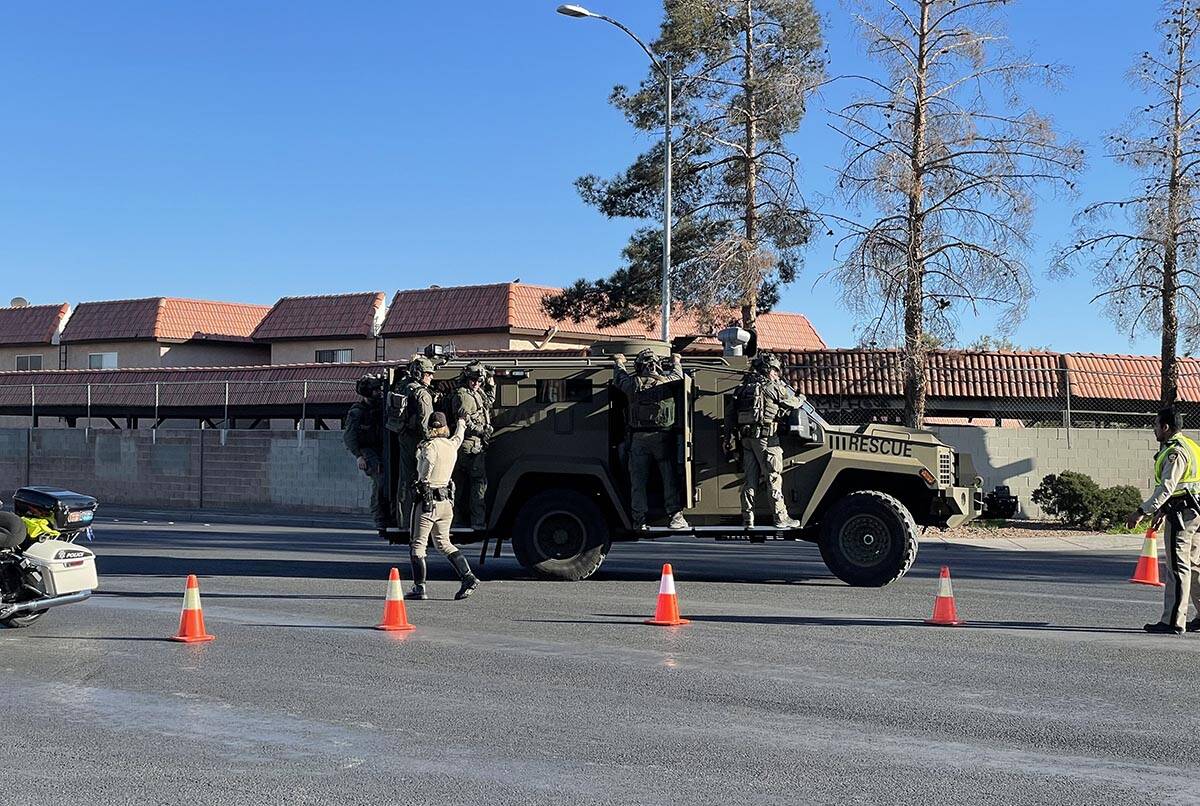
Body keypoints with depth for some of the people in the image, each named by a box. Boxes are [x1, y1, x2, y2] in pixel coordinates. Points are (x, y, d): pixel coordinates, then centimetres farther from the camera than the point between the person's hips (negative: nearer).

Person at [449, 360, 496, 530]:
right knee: (479, 481, -12)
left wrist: (491, 384, 24)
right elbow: (464, 421, -18)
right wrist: (482, 430, -12)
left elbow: (490, 401, 38)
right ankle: (478, 521, -12)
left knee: (474, 482, 14)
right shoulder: (462, 395, -11)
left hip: (479, 444, 10)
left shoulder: (478, 393, 17)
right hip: (471, 444, -10)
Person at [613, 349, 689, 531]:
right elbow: (678, 374, 22)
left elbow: (620, 377, 22)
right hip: (663, 438, 0)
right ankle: (676, 516, 0)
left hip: (638, 438, 1)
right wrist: (676, 361, 43)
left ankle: (639, 520, 6)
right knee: (670, 478, 4)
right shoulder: (667, 382, -1)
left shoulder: (632, 384, -1)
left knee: (638, 481, 6)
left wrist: (619, 362, 42)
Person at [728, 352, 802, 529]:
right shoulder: (773, 386, -5)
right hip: (766, 437, -6)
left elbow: (730, 416, 13)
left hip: (746, 439, 7)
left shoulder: (743, 388, 15)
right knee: (774, 478, -1)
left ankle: (747, 519, 9)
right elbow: (792, 403, 5)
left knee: (750, 479, 10)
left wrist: (730, 438, 13)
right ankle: (781, 518, 0)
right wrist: (801, 399, 27)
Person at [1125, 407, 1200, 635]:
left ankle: (1173, 622, -5)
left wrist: (1142, 512, -28)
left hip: (1181, 514, -10)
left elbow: (1167, 487, -25)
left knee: (1178, 567, -7)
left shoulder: (1176, 452, -15)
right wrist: (1162, 510, 31)